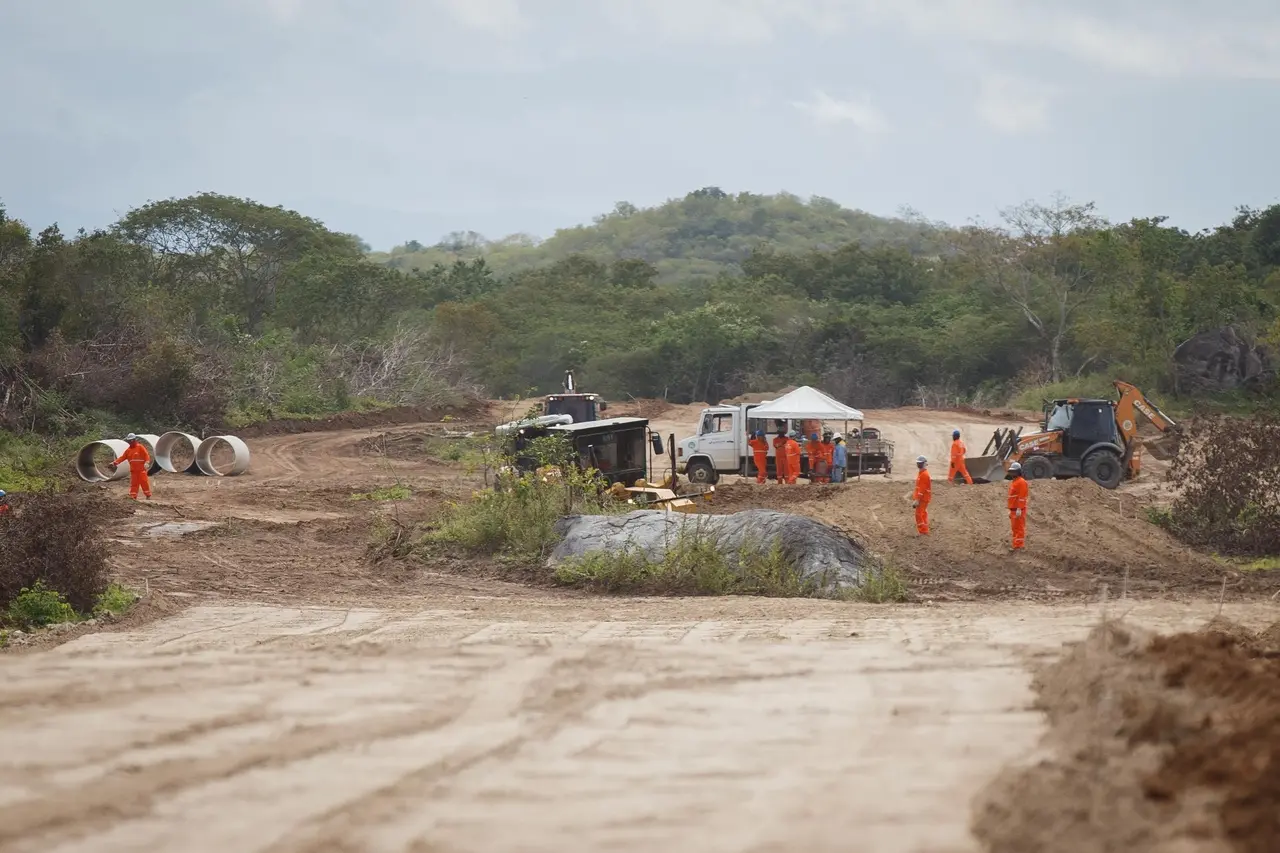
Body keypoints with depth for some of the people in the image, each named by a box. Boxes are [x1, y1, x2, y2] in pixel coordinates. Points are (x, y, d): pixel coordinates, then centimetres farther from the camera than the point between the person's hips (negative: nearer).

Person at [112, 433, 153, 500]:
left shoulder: (140, 447, -6)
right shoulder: (128, 450, 11)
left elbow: (146, 455, -14)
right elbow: (123, 457, 11)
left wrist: (147, 462, -30)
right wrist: (115, 462, 0)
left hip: (141, 469, -5)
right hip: (133, 470, 5)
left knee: (144, 482, -4)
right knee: (133, 483, 6)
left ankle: (148, 495, 6)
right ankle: (133, 496, 10)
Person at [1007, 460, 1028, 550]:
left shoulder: (1021, 482, -12)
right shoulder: (1013, 482, 19)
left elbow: (1022, 496, -18)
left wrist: (1019, 509, -23)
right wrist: (1010, 510, 24)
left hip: (1019, 510, -10)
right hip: (1013, 509, 10)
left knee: (1019, 528, -8)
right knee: (1014, 528, 13)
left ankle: (1019, 546, -9)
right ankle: (1016, 546, 18)